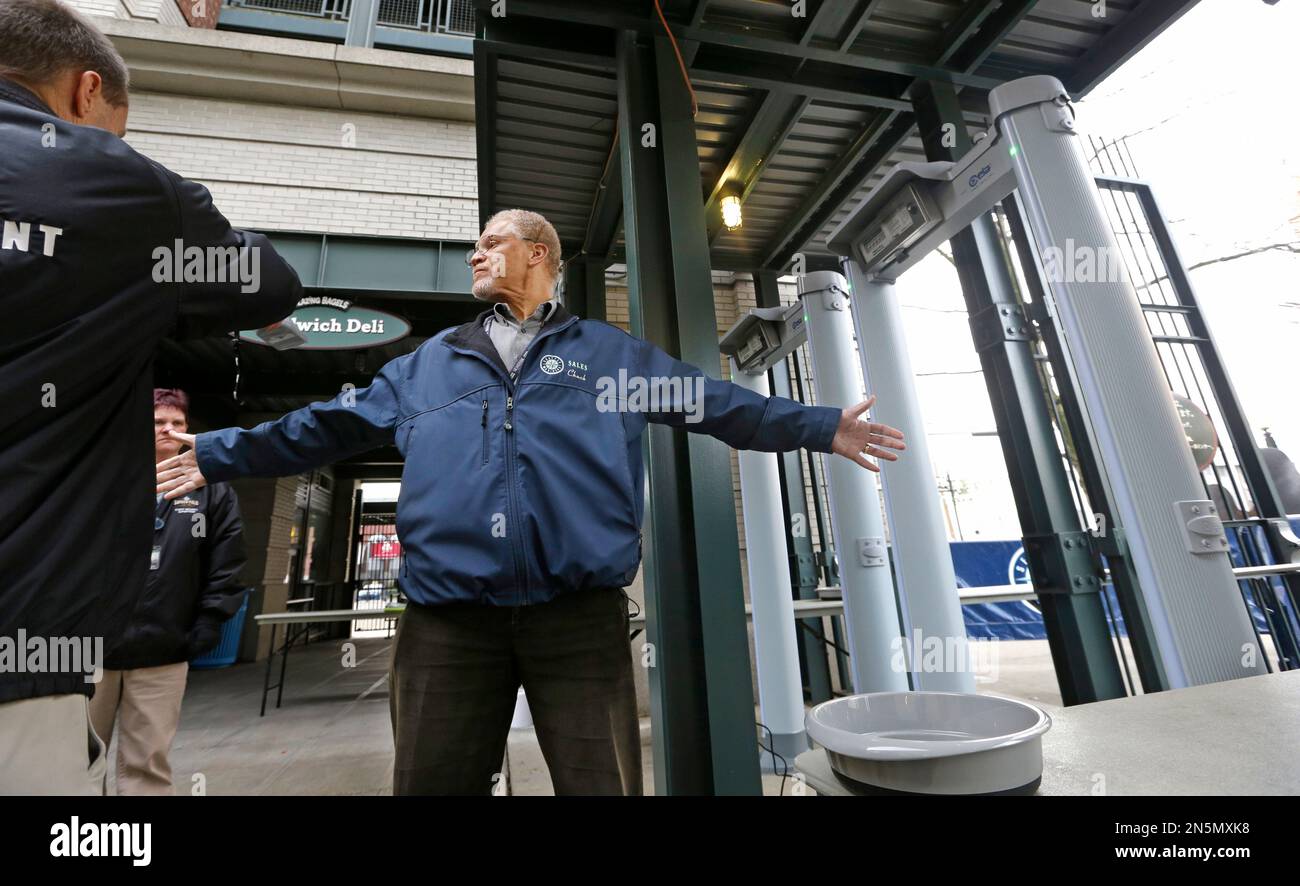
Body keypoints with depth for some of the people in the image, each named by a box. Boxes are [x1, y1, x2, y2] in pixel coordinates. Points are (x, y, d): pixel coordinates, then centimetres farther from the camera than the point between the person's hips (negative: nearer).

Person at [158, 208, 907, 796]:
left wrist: (821, 427, 7)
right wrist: (220, 454, 22)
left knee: (601, 782, 9)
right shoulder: (430, 362, 20)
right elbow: (332, 425, 23)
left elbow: (717, 404, 10)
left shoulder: (608, 351, 12)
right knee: (435, 782, 16)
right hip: (449, 617, 3)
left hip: (582, 612, -2)